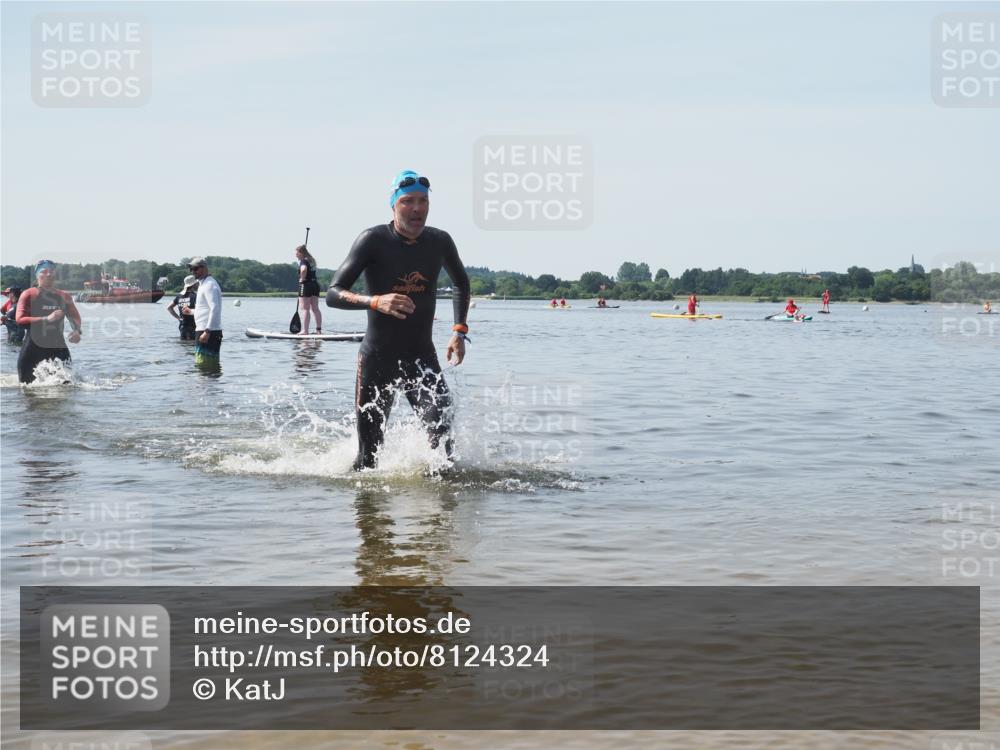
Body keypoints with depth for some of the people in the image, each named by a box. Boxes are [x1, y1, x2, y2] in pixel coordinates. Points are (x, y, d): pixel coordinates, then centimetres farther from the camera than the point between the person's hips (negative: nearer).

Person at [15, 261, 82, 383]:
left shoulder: (64, 297, 10)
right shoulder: (29, 295, -2)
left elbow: (74, 317, 19)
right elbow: (20, 319, -13)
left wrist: (77, 331, -4)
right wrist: (46, 319, -23)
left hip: (57, 345, 3)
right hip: (33, 345, -3)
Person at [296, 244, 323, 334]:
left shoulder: (303, 261, -12)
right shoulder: (312, 260, 15)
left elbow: (303, 269, -31)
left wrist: (302, 279, -17)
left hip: (306, 285, -8)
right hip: (315, 284, 8)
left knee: (305, 309, -5)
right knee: (315, 309, 10)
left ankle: (305, 330, -8)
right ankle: (319, 329, 10)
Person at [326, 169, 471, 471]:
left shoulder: (439, 241, 1)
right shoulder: (374, 240, -12)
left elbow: (461, 284, 22)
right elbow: (333, 295, -18)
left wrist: (460, 330, 9)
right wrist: (376, 301, -36)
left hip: (423, 357, 2)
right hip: (377, 359, -2)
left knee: (442, 439, -19)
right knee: (369, 456, 4)